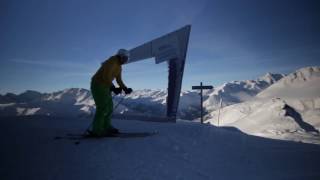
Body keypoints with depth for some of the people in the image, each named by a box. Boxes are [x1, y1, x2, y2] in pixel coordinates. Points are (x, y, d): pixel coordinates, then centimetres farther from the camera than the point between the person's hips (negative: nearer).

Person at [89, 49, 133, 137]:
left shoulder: (119, 66, 13)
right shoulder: (112, 62, -17)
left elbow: (119, 80, 15)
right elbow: (106, 77, -26)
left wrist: (125, 88, 3)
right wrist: (113, 88, -26)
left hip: (104, 86, 10)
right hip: (98, 85, -10)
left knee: (109, 107, 9)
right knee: (102, 108, -11)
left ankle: (106, 127, 16)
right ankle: (96, 130, -5)